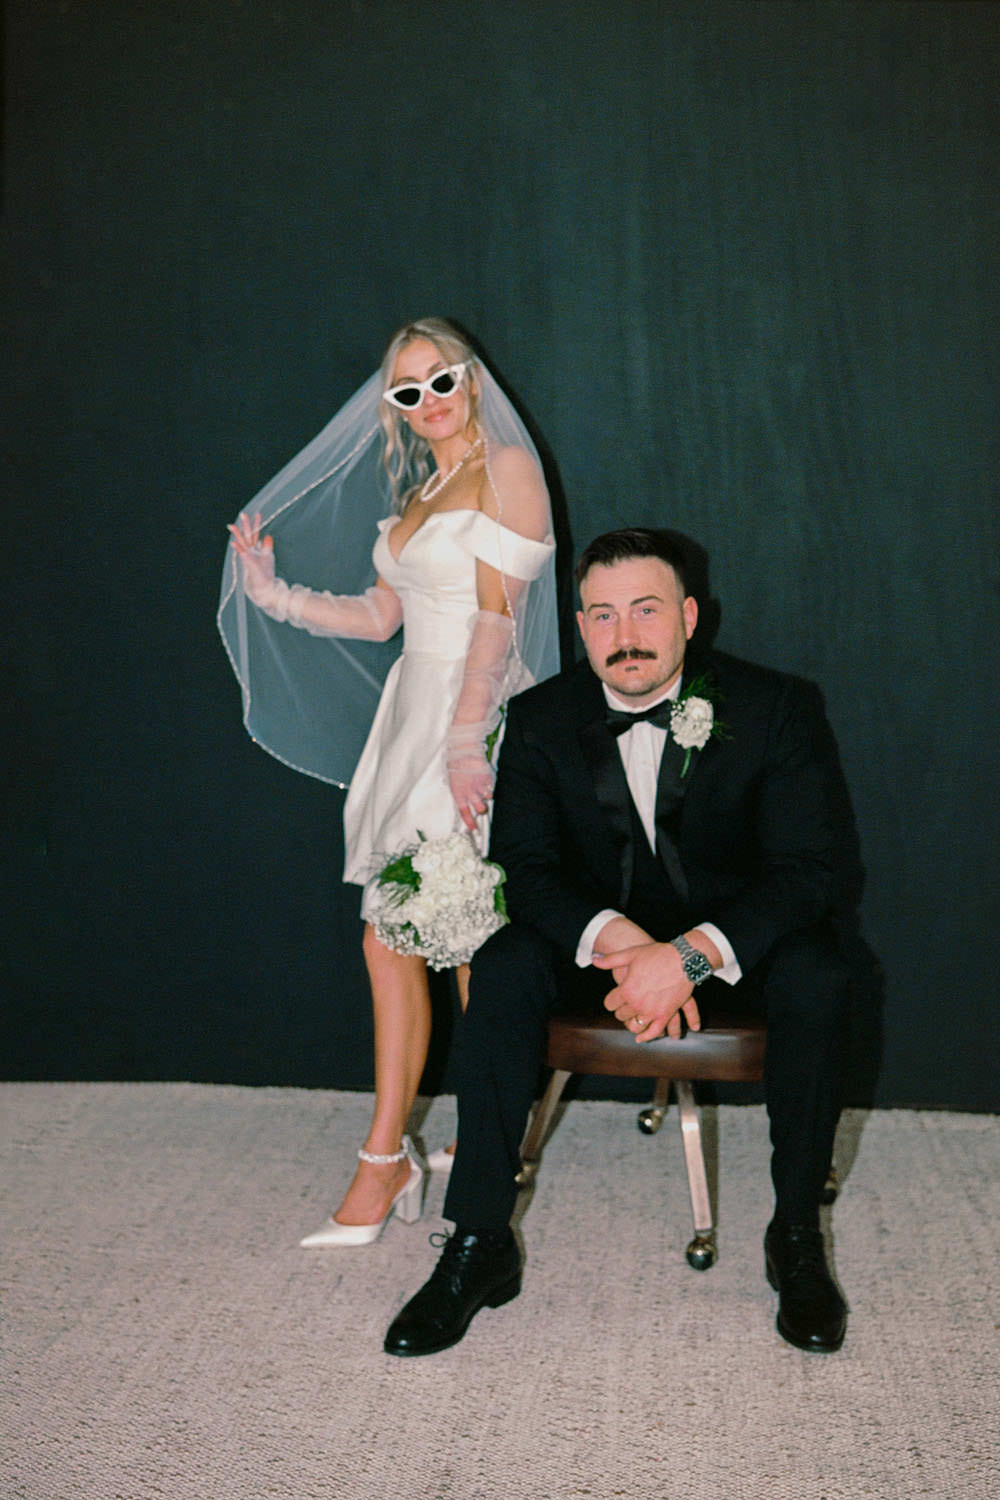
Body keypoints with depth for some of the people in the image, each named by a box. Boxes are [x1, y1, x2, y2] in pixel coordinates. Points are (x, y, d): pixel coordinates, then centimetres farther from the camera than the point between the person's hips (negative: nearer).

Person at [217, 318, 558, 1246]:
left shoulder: (507, 467, -4)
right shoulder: (417, 492, 20)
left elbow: (496, 614, -14)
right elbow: (379, 619, 18)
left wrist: (465, 742, -22)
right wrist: (274, 594, 13)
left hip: (477, 718, -8)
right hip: (409, 710, 8)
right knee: (388, 941, 6)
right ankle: (386, 1160, 17)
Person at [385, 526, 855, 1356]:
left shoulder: (777, 707, -16)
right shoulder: (541, 718, -8)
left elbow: (818, 866, -20)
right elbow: (524, 865, -10)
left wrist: (691, 954, -35)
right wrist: (613, 939, -31)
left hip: (737, 927, -1)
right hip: (601, 924, 2)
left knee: (816, 977, -32)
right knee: (503, 968, -26)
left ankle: (797, 1237, -12)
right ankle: (480, 1246, -17)